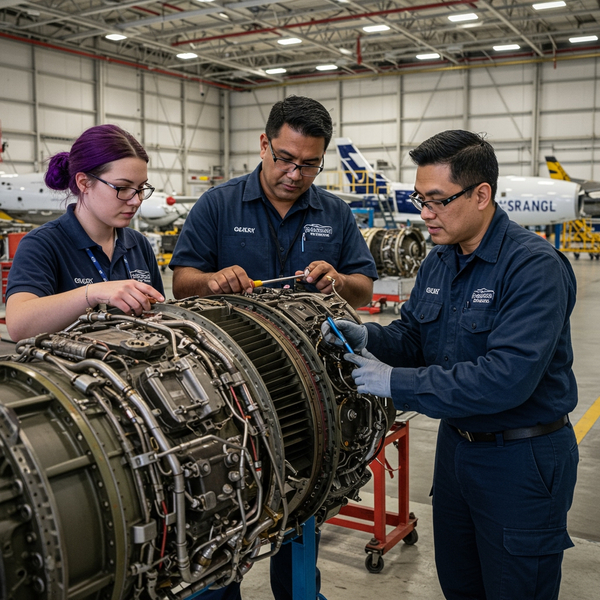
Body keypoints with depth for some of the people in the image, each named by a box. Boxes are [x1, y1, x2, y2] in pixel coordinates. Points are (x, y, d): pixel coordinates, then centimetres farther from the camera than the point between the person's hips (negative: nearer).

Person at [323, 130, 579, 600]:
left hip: (521, 460, -7)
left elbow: (507, 377, -33)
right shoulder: (439, 261, 4)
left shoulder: (534, 266, -24)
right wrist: (366, 338, -14)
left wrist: (397, 384, -29)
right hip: (456, 444, 8)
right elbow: (413, 338, 8)